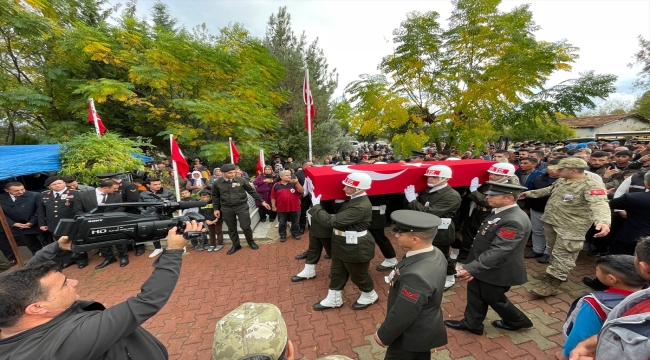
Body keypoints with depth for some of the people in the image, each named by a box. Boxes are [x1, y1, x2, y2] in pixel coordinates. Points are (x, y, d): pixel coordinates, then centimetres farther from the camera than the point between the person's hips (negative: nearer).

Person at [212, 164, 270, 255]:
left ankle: (251, 242, 27)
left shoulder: (241, 180, -8)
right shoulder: (217, 183, -3)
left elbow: (252, 191, -2)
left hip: (242, 206, -2)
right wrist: (216, 209, 8)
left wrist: (262, 201, -3)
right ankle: (236, 245, 33)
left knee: (246, 226, 0)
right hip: (226, 209, 2)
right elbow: (215, 197, 11)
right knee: (231, 229, 12)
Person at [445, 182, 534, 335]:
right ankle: (471, 324, 35)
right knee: (475, 294, 18)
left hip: (496, 271, -8)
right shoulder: (500, 212, 1)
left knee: (493, 298, 16)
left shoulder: (515, 221, -29)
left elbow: (498, 251, -33)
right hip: (483, 266, 8)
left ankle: (518, 321, 42)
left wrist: (471, 268, -34)